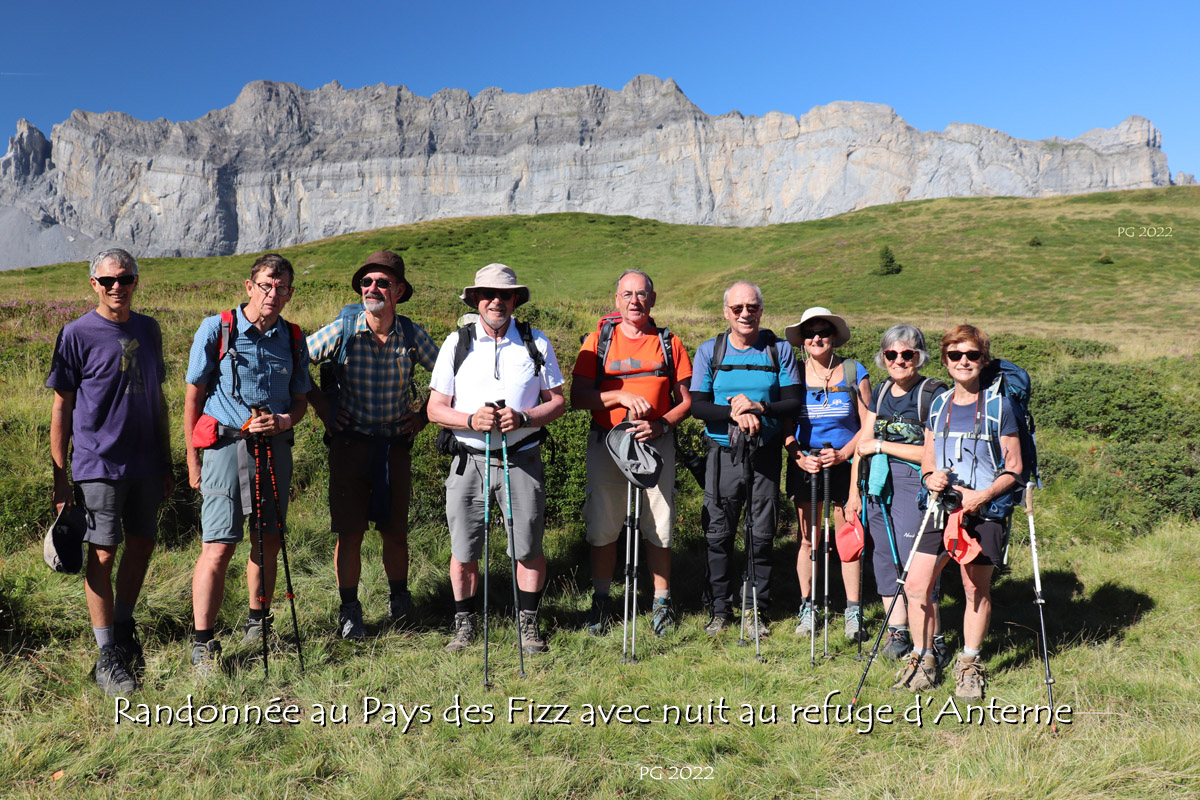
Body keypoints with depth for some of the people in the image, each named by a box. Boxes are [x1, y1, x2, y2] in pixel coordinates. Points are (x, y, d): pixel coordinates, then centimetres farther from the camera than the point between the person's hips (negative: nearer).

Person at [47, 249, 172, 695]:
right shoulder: (77, 334, -5)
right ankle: (108, 658, 8)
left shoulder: (148, 331, 9)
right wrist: (60, 478, -6)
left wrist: (166, 464, 15)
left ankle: (124, 627, 35)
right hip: (99, 464, -5)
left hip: (145, 464, 5)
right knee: (103, 554, -2)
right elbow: (62, 408, -3)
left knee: (142, 545, 14)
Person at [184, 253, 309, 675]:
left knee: (268, 542, 11)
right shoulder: (216, 329, -2)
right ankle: (203, 643, 3)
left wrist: (284, 421, -9)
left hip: (276, 447, 4)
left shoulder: (293, 339, 8)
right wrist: (193, 458, -3)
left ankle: (258, 624, 29)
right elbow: (193, 395, 0)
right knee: (218, 547, -7)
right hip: (227, 446, -4)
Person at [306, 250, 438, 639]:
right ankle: (349, 610, 16)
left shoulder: (413, 335, -3)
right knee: (349, 531, 1)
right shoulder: (341, 330, -7)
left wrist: (423, 415, 4)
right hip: (350, 442, -1)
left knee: (395, 530, 8)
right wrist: (321, 407, 2)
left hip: (396, 443, 1)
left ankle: (399, 598, 32)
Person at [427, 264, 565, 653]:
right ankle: (464, 622, 25)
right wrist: (471, 420, -16)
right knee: (464, 551, 6)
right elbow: (436, 408, 3)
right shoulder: (456, 343, 5)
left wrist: (523, 418, -13)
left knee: (528, 549, 4)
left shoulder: (536, 343, 5)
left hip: (522, 460, 0)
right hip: (469, 460, 0)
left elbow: (557, 401, 5)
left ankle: (528, 623, 22)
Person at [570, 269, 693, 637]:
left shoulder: (670, 343, 7)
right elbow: (578, 396, -2)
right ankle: (601, 600, 20)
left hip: (656, 443, 0)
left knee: (658, 527, 3)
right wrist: (622, 396, -16)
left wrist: (660, 425, -11)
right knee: (603, 527, 5)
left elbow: (686, 400, 7)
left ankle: (661, 602, 17)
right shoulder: (597, 341, 5)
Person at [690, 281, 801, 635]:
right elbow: (697, 406, -4)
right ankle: (720, 609, 17)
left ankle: (756, 610, 20)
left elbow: (793, 403, -1)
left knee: (762, 534, 6)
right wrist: (735, 414, -20)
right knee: (719, 534, 3)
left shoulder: (779, 350, 4)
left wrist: (758, 408, -18)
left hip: (765, 454, 0)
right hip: (723, 453, 0)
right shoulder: (709, 351, 4)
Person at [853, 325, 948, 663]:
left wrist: (882, 446, -10)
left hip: (915, 483, -7)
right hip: (879, 484, 7)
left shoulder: (933, 393, -9)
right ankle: (897, 632, 23)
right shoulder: (881, 391, 12)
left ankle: (933, 642, 5)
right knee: (884, 557, 10)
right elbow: (865, 441, 16)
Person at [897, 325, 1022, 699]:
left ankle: (970, 665, 23)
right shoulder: (938, 405, 11)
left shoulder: (999, 405, -1)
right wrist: (930, 477, -5)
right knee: (916, 584, -1)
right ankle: (923, 660, 16)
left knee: (976, 589, 5)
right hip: (940, 507, 4)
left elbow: (1013, 469, -1)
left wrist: (983, 495, -17)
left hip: (985, 511, -3)